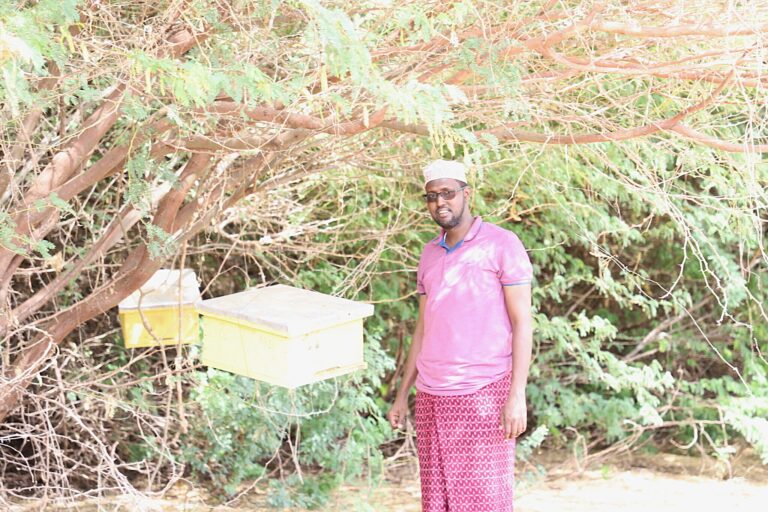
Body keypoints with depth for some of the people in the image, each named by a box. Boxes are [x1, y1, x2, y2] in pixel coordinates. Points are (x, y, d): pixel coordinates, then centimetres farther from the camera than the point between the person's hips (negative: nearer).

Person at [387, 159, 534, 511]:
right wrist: (402, 394, 13)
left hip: (483, 395, -6)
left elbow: (522, 323, -9)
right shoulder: (430, 254, 13)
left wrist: (517, 395, -17)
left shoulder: (502, 245, -6)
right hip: (432, 398, 6)